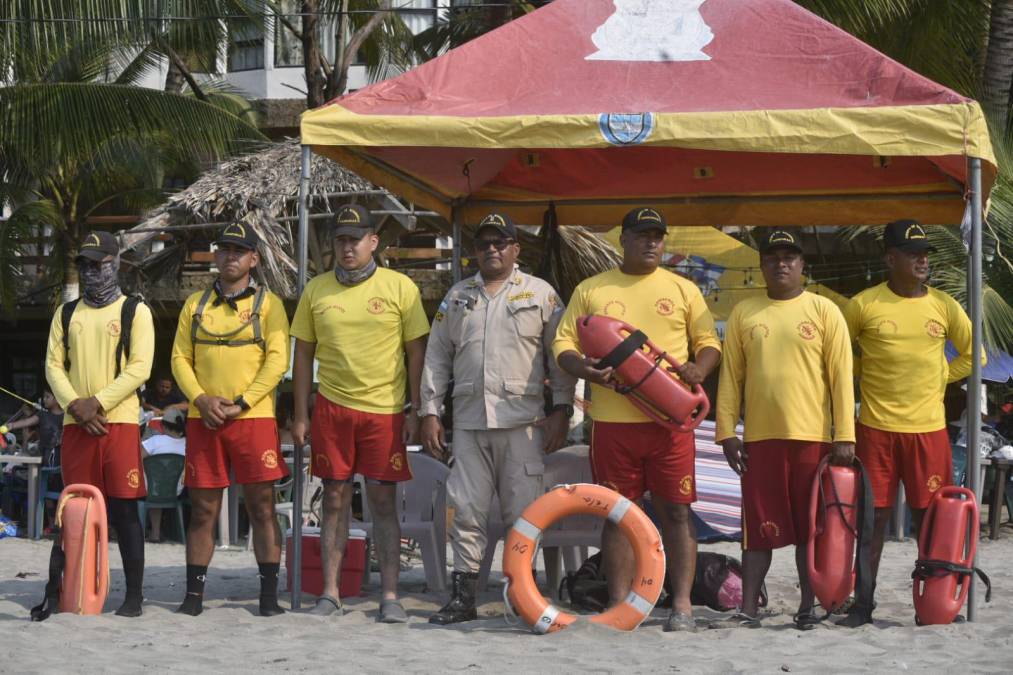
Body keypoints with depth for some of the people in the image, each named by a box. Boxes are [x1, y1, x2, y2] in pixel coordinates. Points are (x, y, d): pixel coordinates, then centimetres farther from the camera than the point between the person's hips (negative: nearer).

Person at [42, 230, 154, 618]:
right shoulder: (66, 314, 16)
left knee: (124, 508, -4)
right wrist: (75, 406, -8)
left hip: (119, 423, -3)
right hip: (76, 425, 4)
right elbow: (54, 365, 9)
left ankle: (133, 596, -1)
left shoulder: (134, 311, 4)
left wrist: (97, 403, -13)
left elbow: (139, 368, -5)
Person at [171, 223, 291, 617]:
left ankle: (269, 594, 1)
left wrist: (241, 403, -12)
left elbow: (278, 360, -4)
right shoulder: (195, 305, 14)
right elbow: (180, 358, 9)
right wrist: (200, 399, -8)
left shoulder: (267, 304, 5)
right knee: (203, 509, 5)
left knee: (262, 507, -2)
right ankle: (194, 594, 9)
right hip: (203, 420, 3)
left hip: (254, 418, -3)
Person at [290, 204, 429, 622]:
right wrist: (300, 415, 7)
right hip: (332, 408, 2)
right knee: (335, 499, 5)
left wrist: (416, 411, -3)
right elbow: (303, 354, 11)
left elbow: (417, 352, 2)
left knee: (383, 501, 0)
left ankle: (390, 596, 3)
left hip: (385, 410, -2)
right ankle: (330, 593, 10)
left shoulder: (400, 287, 0)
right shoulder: (316, 290, 7)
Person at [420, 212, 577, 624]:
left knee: (523, 513, -2)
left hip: (522, 420, -3)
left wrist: (561, 409, -2)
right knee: (466, 511, 1)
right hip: (469, 420, 3)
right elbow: (437, 358, 17)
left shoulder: (540, 294, 7)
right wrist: (430, 412, 10)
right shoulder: (457, 297, 17)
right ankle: (462, 598, 6)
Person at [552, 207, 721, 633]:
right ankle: (619, 605, 10)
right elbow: (563, 342, 7)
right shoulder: (591, 290, 10)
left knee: (676, 511, -2)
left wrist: (699, 369, -11)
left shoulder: (683, 289, 11)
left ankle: (682, 605, 2)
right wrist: (583, 368, -14)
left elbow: (708, 342, 12)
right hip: (612, 421, 0)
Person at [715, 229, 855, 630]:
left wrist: (844, 436, -6)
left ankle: (807, 608, 13)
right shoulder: (744, 314, 8)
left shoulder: (824, 311, 3)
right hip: (760, 438, 1)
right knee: (759, 528, 3)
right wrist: (727, 432, 0)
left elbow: (841, 376, 0)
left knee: (810, 527, 5)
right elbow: (731, 376, 8)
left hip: (814, 437, -1)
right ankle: (748, 609, 6)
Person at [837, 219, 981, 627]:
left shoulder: (943, 306, 5)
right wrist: (867, 376, 2)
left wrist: (939, 378, 7)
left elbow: (972, 354, 17)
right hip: (876, 428, -2)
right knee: (874, 517, 2)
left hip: (929, 428, 2)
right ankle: (863, 605, 8)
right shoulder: (864, 304, -3)